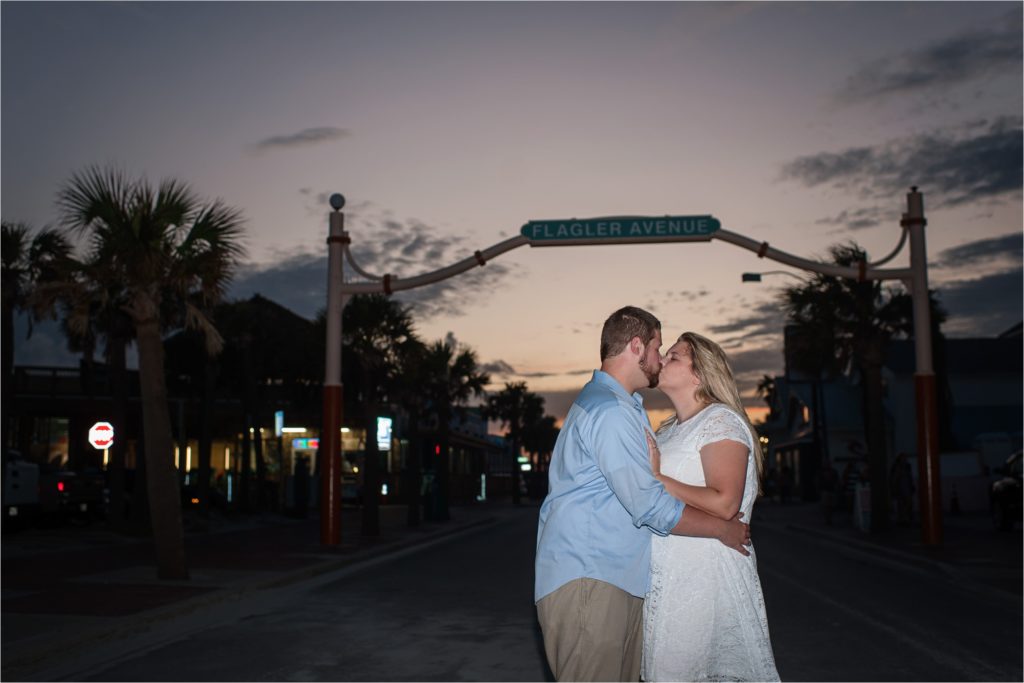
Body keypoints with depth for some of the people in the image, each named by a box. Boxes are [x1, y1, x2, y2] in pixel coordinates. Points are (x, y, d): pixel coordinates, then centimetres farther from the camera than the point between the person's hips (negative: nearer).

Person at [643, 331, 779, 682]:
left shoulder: (721, 421, -8)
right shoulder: (668, 430, 18)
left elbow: (723, 504, -21)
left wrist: (656, 479, -17)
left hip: (706, 575, -8)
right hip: (666, 575, 8)